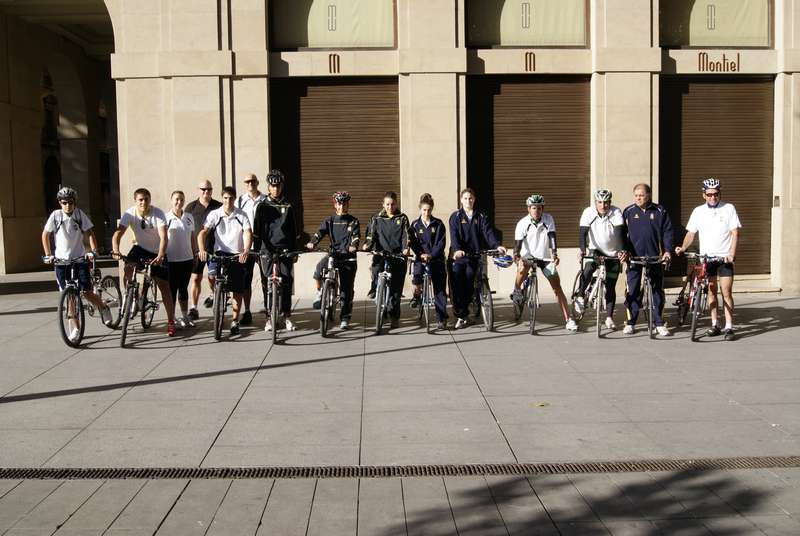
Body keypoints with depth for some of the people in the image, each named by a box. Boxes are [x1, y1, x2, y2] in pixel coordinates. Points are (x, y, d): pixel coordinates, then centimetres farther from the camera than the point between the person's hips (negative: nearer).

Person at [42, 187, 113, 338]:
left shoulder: (80, 214, -4)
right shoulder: (55, 215, -4)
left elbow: (89, 233, -2)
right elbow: (45, 235, 4)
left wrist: (93, 251, -16)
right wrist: (48, 255, -3)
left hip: (80, 258, -1)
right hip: (61, 260, 1)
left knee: (87, 292, -8)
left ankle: (103, 309, 22)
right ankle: (75, 328, 10)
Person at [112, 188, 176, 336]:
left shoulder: (158, 213, -23)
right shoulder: (130, 214, -18)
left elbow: (163, 237, -33)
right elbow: (118, 234, -27)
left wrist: (160, 255, -49)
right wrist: (115, 251, -46)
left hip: (157, 252, -2)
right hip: (140, 247, 2)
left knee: (164, 286, -5)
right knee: (128, 267, -28)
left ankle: (171, 322, 3)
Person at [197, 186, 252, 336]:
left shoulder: (241, 215, -2)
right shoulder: (214, 214, -3)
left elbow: (248, 233, -14)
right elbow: (203, 233, -12)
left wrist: (246, 251, -32)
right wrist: (202, 250, -31)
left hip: (237, 255, 0)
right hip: (219, 252, 0)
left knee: (237, 290, 2)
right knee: (212, 276, -27)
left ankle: (234, 321, 15)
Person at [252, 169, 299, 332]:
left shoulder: (288, 207, 10)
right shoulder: (262, 206, 7)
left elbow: (293, 231, 12)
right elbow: (256, 231, 6)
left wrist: (295, 251, 8)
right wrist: (256, 251, 1)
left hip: (285, 250, 0)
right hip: (267, 250, 0)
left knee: (286, 283, -2)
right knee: (267, 284, 0)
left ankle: (287, 315, 8)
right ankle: (270, 317, 8)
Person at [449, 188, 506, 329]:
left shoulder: (480, 217, 11)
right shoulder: (456, 217, 6)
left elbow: (488, 232, -2)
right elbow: (454, 235, -8)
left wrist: (497, 245, -21)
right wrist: (457, 249, -27)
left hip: (474, 256, 2)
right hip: (459, 256, -1)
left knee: (468, 286, -2)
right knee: (457, 285, -11)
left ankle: (464, 314, 12)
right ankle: (460, 316, -4)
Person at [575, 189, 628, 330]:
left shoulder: (616, 212, -17)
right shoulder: (588, 212, -14)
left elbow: (620, 233, -28)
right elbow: (582, 232, -23)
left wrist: (622, 250, -44)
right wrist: (581, 250, -40)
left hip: (613, 253, 0)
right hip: (595, 250, 0)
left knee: (610, 287, 2)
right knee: (588, 269, -32)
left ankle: (609, 317, 11)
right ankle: (580, 297, -14)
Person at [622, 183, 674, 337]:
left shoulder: (659, 211, 4)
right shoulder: (628, 211, 6)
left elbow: (667, 232, 5)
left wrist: (667, 251, -5)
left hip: (655, 256, 0)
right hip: (634, 257, 0)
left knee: (657, 290, 4)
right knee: (633, 290, 0)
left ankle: (659, 323, 12)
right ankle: (630, 322, 8)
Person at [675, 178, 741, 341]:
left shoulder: (729, 208, -1)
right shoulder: (698, 211, 6)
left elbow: (735, 232, -5)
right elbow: (691, 233, 8)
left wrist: (732, 253, -16)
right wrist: (683, 248, -10)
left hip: (725, 258, -3)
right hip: (706, 257, 3)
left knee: (726, 292, -6)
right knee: (711, 291, 8)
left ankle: (729, 327, -3)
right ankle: (715, 325, 17)